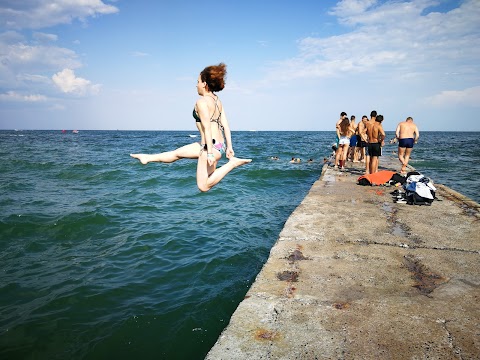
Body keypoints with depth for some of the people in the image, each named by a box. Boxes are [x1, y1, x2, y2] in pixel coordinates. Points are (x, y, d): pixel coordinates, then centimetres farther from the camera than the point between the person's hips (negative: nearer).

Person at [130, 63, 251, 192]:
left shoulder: (202, 101, -13)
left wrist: (210, 153, -21)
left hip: (211, 146, -9)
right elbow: (225, 125, 10)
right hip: (221, 145, 9)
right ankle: (148, 158, 40)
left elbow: (207, 128, -20)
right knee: (177, 153, 23)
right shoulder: (218, 101, 12)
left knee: (203, 186, -4)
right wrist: (229, 147, 11)